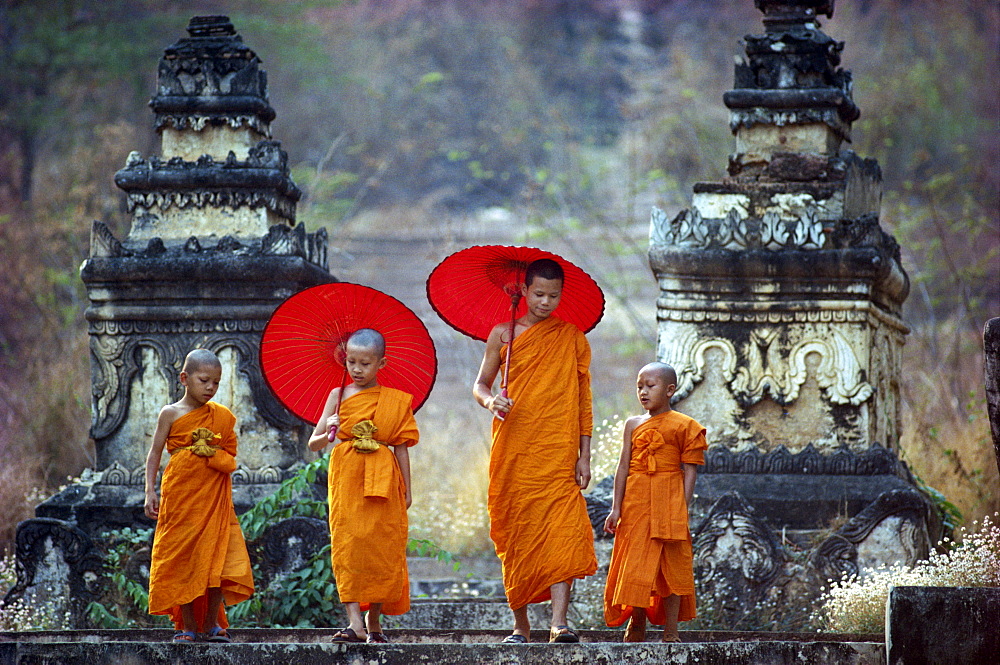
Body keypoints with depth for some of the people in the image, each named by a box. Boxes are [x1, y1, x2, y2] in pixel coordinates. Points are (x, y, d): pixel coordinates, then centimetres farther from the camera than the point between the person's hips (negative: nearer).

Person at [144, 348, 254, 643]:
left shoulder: (223, 416, 9)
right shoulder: (171, 414, 2)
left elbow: (231, 458, 13)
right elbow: (154, 454, 2)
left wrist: (213, 453, -4)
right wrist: (150, 491, -5)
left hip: (214, 497, 2)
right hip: (180, 494, -2)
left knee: (218, 558, -4)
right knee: (181, 558, 0)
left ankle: (212, 623, 8)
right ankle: (187, 625, 8)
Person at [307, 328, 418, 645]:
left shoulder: (395, 401, 8)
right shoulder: (339, 396, 8)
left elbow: (402, 448, 10)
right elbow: (313, 443, 7)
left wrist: (407, 490, 9)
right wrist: (328, 433, -15)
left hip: (383, 483, 1)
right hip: (346, 481, 0)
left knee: (381, 547, 1)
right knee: (347, 544, -12)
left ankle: (374, 622, 12)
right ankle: (355, 622, -17)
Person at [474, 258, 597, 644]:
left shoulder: (572, 338, 8)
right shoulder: (504, 335, 8)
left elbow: (583, 401, 9)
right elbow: (480, 384, 12)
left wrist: (584, 455, 3)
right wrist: (489, 400, -13)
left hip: (557, 452, -1)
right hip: (513, 451, 1)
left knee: (562, 530, -15)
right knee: (515, 536, 3)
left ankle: (559, 622, -22)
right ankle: (520, 625, 12)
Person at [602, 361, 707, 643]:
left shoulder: (683, 426, 1)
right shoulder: (634, 425, 9)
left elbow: (690, 471, -1)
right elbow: (623, 467, 7)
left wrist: (683, 510, -9)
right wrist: (616, 509, 1)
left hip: (669, 502, -2)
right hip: (636, 503, 3)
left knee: (672, 565, -1)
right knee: (636, 563, 3)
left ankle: (670, 631, 3)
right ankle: (636, 624, 15)